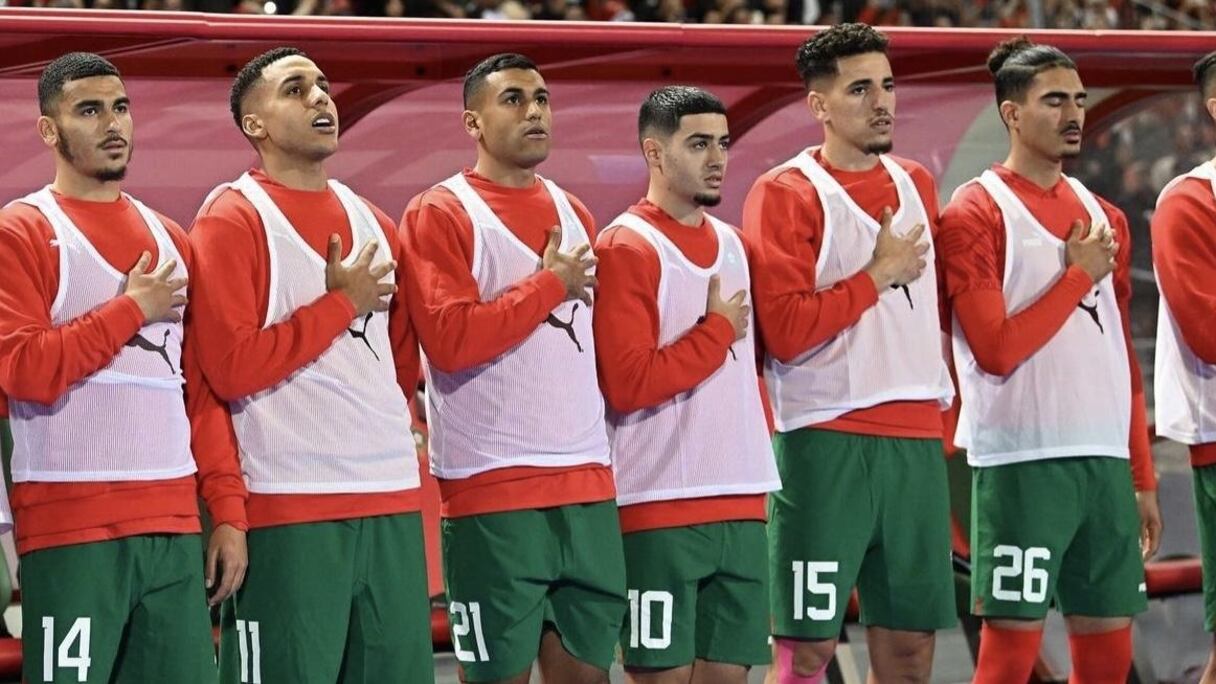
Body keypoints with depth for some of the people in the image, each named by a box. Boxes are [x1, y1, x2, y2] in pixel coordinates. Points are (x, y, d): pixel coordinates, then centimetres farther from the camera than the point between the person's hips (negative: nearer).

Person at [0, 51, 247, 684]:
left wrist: (228, 512, 9)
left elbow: (203, 392, 16)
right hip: (72, 533, -5)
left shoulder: (169, 240, 18)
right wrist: (133, 308, -7)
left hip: (174, 526, 5)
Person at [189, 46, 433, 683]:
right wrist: (342, 303, -9)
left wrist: (379, 422, 11)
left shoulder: (371, 221, 17)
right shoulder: (231, 220, -4)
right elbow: (232, 367, -13)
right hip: (289, 510, -6)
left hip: (392, 499, 7)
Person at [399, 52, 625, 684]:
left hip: (587, 483, 6)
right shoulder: (440, 216, -4)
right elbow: (450, 340, -17)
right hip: (492, 492, -6)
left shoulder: (572, 214, 16)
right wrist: (550, 285, -10)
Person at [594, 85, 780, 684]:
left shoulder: (731, 245, 15)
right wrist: (717, 330, -9)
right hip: (660, 508, -7)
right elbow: (627, 383, -18)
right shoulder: (626, 248, -9)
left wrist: (756, 448, 12)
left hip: (741, 503, 7)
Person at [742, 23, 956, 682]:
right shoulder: (785, 194, -6)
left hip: (918, 439, 6)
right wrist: (877, 276, -9)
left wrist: (937, 405, 15)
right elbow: (785, 331, -14)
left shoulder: (915, 185, 14)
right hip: (826, 444, -6)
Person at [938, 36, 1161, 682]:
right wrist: (1079, 276, -8)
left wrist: (1143, 476, 15)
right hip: (1024, 462, -6)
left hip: (1107, 458, 7)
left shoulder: (1103, 217, 15)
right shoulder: (977, 213, -5)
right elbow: (995, 350, -13)